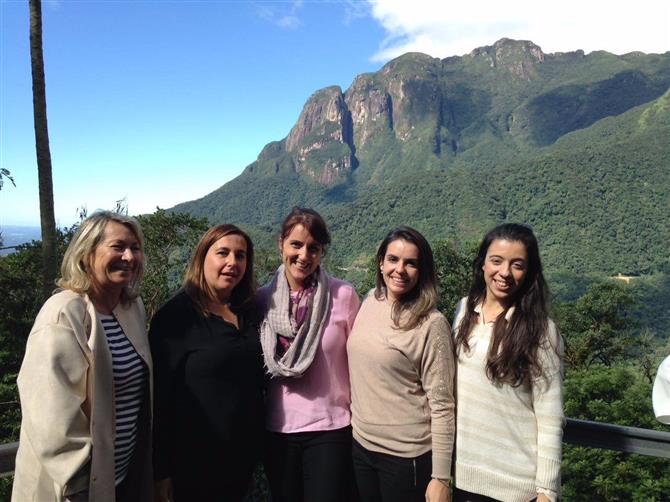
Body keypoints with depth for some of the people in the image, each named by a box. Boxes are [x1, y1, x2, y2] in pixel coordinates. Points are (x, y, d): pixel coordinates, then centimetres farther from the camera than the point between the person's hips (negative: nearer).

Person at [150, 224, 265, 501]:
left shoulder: (250, 312, 3)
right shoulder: (175, 316, -14)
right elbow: (160, 395, -14)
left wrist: (257, 444, 10)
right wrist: (161, 472, -13)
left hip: (245, 454, 6)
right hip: (194, 460, -5)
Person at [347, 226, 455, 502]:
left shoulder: (431, 324, -17)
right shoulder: (369, 303, -1)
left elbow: (441, 405, -15)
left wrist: (441, 478, -14)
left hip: (406, 456, -5)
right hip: (361, 445, 5)